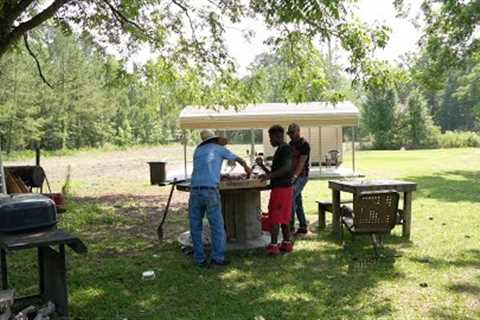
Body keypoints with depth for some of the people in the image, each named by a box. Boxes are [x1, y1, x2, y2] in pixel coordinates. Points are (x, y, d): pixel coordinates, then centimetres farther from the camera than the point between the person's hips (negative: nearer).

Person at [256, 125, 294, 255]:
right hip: (283, 187, 10)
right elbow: (274, 173, 21)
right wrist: (262, 165, 11)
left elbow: (287, 167, -24)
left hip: (281, 188, -10)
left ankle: (273, 245, -3)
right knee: (284, 218, 13)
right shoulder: (279, 150, 20)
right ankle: (286, 243, 19)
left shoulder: (285, 148, -10)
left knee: (274, 218, -6)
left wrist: (270, 175, -21)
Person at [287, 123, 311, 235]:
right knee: (297, 201, 9)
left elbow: (301, 162, -20)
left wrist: (294, 176, -30)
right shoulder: (290, 144, 14)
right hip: (292, 176, 8)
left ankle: (290, 225, -16)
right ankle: (303, 227, 16)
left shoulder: (304, 144, -10)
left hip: (301, 176, -8)